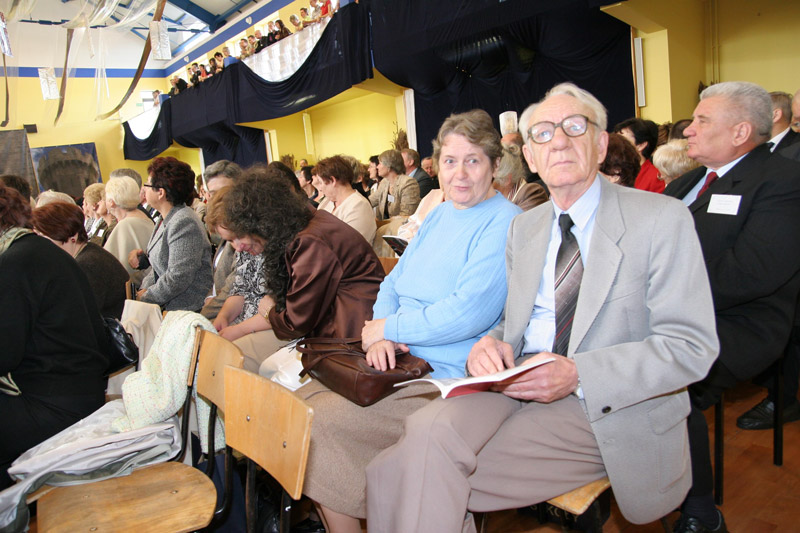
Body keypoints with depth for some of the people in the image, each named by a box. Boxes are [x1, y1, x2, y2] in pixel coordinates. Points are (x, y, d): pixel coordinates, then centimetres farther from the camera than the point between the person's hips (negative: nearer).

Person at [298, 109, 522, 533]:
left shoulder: (504, 224, -12)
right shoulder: (437, 216, 15)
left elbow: (468, 313, -22)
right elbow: (393, 284, 14)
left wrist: (386, 328, -11)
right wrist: (379, 336, -7)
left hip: (446, 378, -8)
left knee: (320, 421, -18)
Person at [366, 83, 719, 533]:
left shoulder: (661, 219, -3)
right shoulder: (523, 228, 16)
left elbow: (691, 347, -8)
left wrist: (578, 374, -20)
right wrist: (493, 343, -6)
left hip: (604, 410, -5)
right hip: (517, 387, 5)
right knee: (431, 429, -27)